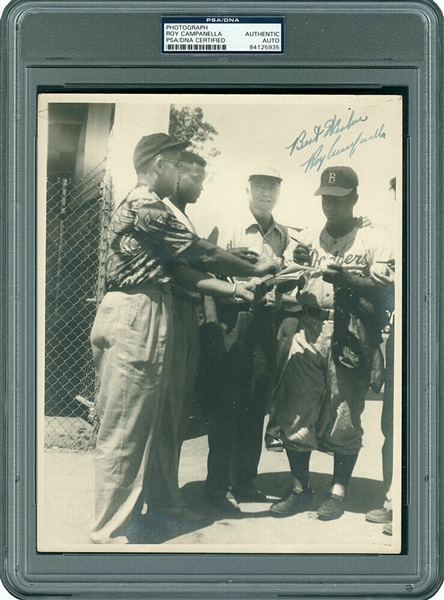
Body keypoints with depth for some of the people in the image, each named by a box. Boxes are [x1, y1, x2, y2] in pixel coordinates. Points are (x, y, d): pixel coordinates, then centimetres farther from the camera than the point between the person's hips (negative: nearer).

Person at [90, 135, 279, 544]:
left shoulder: (144, 208, 20)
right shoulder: (145, 208, -12)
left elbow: (183, 272, 16)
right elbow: (203, 254, -10)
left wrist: (236, 290, 11)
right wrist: (256, 269, 3)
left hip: (144, 320, 10)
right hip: (137, 317, -10)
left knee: (142, 426, 14)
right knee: (124, 431, -5)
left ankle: (119, 519, 23)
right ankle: (109, 532, 3)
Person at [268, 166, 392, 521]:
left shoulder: (373, 241, 4)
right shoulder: (308, 238, 18)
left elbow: (385, 289, -7)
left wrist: (346, 278, -20)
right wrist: (297, 265, -2)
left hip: (351, 337, -3)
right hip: (309, 332, 4)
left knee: (344, 418, 0)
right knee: (294, 412, -1)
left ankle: (338, 492, 14)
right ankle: (300, 488, 13)